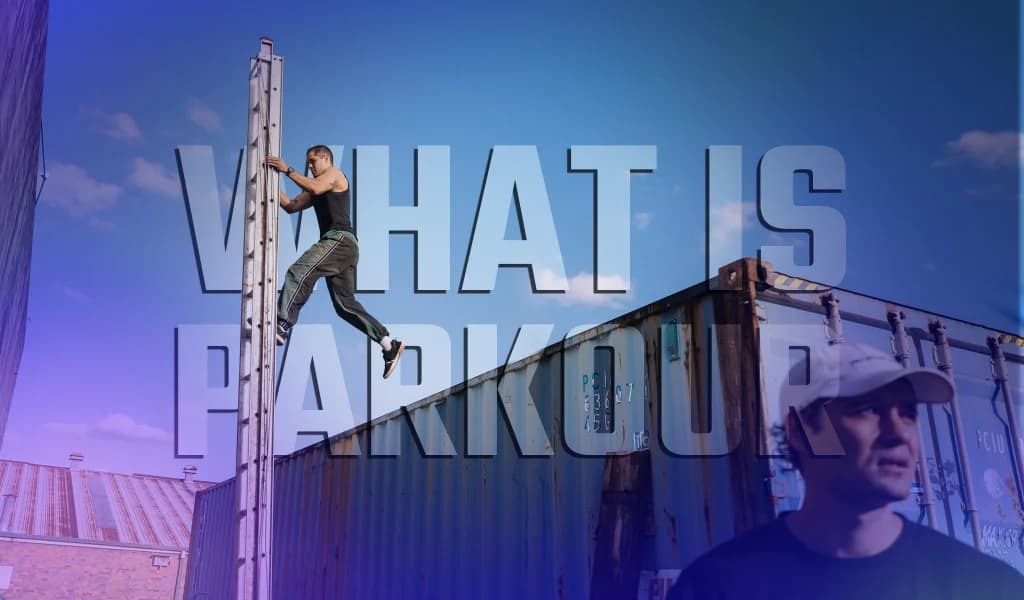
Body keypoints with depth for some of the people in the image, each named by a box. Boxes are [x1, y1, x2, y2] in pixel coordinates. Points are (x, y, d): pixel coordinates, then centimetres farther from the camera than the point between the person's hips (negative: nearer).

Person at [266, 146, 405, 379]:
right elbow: (291, 206, 26)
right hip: (336, 245, 10)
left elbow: (314, 187, -16)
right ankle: (389, 344, 3)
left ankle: (282, 326, -33)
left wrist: (287, 170, -12)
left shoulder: (334, 173, 5)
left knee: (297, 273, -23)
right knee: (345, 305, 5)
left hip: (340, 239, -10)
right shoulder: (316, 190, 30)